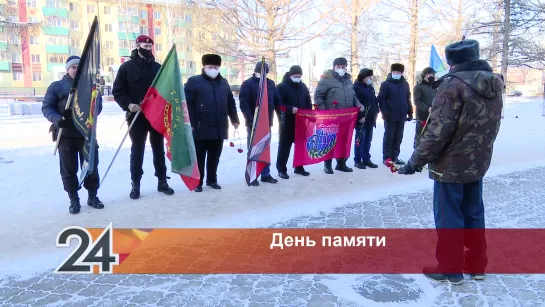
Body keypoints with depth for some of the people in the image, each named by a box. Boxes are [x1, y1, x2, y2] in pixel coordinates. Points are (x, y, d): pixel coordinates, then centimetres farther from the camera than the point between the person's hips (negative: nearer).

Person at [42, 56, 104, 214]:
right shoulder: (57, 86, 5)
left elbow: (98, 106, 6)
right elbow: (46, 107, 0)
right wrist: (57, 119, -20)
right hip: (66, 135, -2)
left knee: (91, 166, 6)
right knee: (69, 169, 3)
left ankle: (92, 196, 20)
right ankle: (74, 200, 15)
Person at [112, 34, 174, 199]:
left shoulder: (158, 67, 9)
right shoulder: (127, 67, 0)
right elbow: (117, 91, -2)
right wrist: (128, 105, -18)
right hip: (137, 116, -3)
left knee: (159, 149, 9)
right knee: (137, 150, 3)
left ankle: (162, 181, 19)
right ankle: (135, 185, 10)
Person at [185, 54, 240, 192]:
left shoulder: (224, 82, 15)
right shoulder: (194, 81, -3)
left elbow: (231, 103, 19)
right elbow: (187, 103, -9)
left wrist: (234, 119, 15)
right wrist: (190, 124, -15)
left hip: (219, 129, 5)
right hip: (200, 128, -5)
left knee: (214, 157, 13)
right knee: (199, 157, 4)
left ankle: (212, 179, 25)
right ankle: (197, 182, 14)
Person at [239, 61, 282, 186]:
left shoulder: (271, 83, 11)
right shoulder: (247, 84, -5)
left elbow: (277, 101, 14)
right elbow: (244, 104, -14)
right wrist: (251, 121, -22)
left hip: (267, 122, 5)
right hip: (254, 123, -5)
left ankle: (266, 174, 20)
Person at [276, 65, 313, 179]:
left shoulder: (303, 86, 12)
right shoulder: (282, 87, -6)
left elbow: (308, 103, 17)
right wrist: (290, 109, -25)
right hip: (288, 122, -6)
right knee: (284, 145, 0)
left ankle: (299, 167, 24)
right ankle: (281, 169, 8)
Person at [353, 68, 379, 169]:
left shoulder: (370, 87, 17)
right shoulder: (356, 87, -10)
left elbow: (374, 101, 24)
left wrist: (376, 111, 11)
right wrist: (360, 116, -20)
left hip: (370, 119, 8)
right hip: (361, 119, -8)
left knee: (368, 140, 11)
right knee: (360, 140, -3)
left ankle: (366, 159, 19)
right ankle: (357, 161, 4)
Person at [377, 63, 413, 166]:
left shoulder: (405, 84, 13)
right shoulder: (386, 84, -3)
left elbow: (408, 99, 18)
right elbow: (381, 99, -8)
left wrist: (410, 113, 13)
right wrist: (384, 112, -17)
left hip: (402, 117, 5)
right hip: (390, 117, -5)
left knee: (398, 138, 9)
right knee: (389, 137, 0)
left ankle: (395, 156, 16)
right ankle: (386, 157, 5)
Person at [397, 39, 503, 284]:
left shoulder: (454, 84, -20)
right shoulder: (494, 84, 5)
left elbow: (438, 131, -24)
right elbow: (491, 126, 13)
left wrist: (417, 161, -16)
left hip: (451, 164, -8)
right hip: (478, 163, 8)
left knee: (449, 217, 5)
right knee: (474, 213, 18)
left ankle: (450, 269, 16)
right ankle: (477, 265, 30)